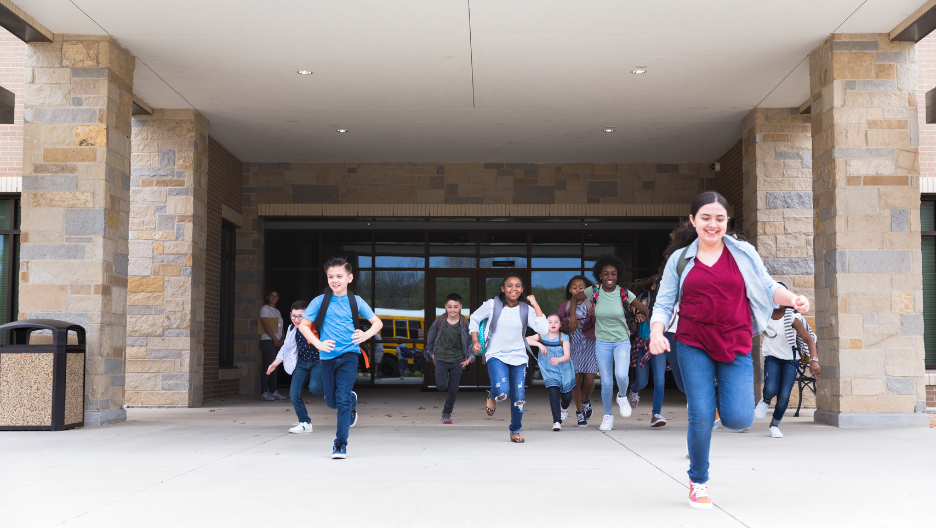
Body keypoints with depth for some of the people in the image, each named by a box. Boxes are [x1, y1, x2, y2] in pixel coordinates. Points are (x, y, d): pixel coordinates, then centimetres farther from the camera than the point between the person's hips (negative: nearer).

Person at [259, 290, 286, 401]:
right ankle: (264, 393, -12)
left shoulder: (277, 311, 21)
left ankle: (274, 391, 11)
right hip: (267, 341, -8)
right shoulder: (265, 309, -3)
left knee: (274, 367, 8)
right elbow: (266, 325, -12)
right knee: (268, 367, -12)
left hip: (277, 343, 8)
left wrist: (281, 340, 4)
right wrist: (275, 339, -14)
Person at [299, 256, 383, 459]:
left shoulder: (355, 301, -1)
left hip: (349, 354, -2)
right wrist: (318, 344, -12)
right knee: (332, 402, 12)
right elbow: (303, 325, 2)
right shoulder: (320, 301, -2)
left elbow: (377, 322, 6)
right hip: (328, 356, 2)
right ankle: (352, 400, 47)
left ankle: (340, 444, -3)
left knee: (343, 399, -13)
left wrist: (365, 335, -14)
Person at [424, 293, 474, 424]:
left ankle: (447, 413, 22)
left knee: (453, 390, 4)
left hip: (457, 360, 1)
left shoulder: (464, 323, -6)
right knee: (441, 386, -13)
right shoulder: (440, 321, -7)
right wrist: (431, 353, 10)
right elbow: (430, 337, 8)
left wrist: (470, 357, -7)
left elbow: (471, 341, 3)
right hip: (441, 358, 0)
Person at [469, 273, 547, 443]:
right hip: (496, 355, -2)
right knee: (502, 391, -24)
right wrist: (475, 341, 1)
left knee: (518, 397, 2)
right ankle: (492, 397, 15)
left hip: (519, 357, 2)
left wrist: (535, 305, -13)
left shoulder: (526, 309, -2)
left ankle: (515, 431, 24)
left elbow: (542, 329, -16)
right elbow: (474, 319, 11)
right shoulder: (492, 305, -5)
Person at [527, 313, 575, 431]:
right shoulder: (542, 336, -3)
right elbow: (526, 340, -16)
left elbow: (567, 355, -17)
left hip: (564, 371, 0)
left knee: (567, 396, 8)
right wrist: (539, 344, -29)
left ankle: (564, 408, 45)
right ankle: (557, 421, -10)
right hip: (550, 372, 0)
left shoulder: (564, 338, -8)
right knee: (554, 394, -17)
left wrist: (558, 360, -38)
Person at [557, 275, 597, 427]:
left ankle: (586, 400, 29)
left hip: (589, 344, 0)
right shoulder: (566, 305, 6)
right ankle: (579, 412, 15)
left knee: (589, 380, -4)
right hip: (573, 344, 0)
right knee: (576, 380, -1)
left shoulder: (591, 303, 4)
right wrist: (569, 320, -17)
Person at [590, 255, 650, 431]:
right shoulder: (594, 292, -7)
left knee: (621, 375, -24)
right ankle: (607, 416, 22)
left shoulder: (624, 294, -10)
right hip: (602, 343, 1)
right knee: (606, 383, 0)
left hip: (622, 341, -1)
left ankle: (622, 397, 10)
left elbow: (645, 311, -2)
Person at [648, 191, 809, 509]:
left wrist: (792, 299, -12)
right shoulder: (680, 259, 7)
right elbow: (664, 303, 6)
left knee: (738, 419, -11)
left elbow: (767, 287, 9)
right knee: (701, 416, -6)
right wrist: (656, 333, -12)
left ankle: (720, 396, 28)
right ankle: (698, 483, 17)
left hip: (736, 344, 1)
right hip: (693, 345, 0)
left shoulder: (744, 253, 8)